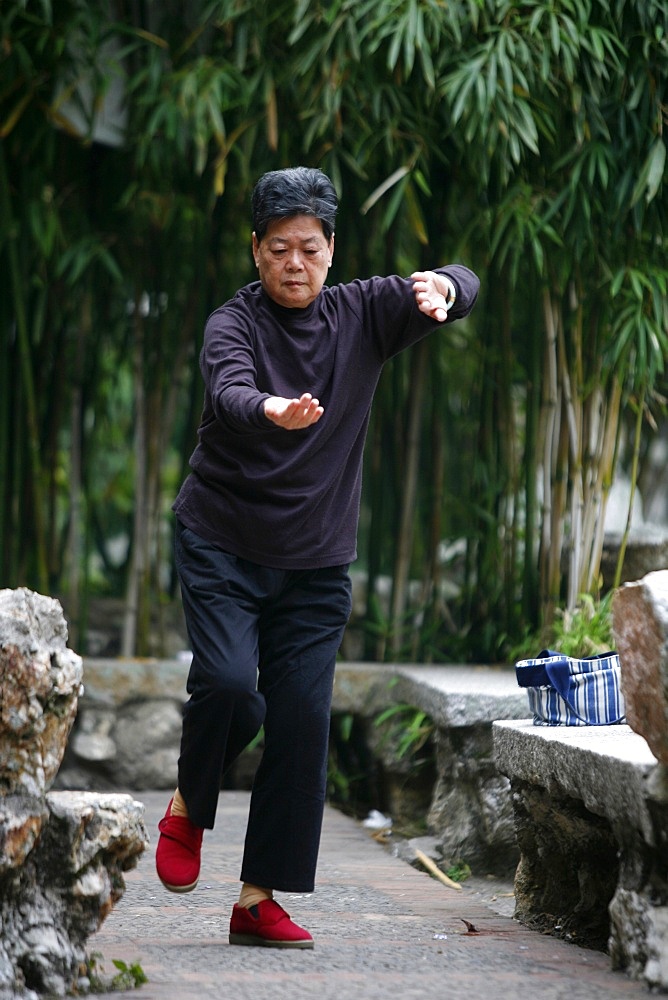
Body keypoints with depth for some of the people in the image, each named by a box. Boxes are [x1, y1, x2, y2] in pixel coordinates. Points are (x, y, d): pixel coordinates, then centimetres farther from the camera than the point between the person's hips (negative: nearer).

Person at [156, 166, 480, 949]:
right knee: (228, 686, -21)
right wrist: (270, 411, -53)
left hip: (315, 562, 3)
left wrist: (441, 288, -30)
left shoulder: (360, 314, 3)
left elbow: (464, 290, -5)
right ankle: (188, 808, 9)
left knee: (302, 723, -3)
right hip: (222, 545, -3)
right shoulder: (235, 323, -9)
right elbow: (228, 392, -29)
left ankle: (259, 900, 4)